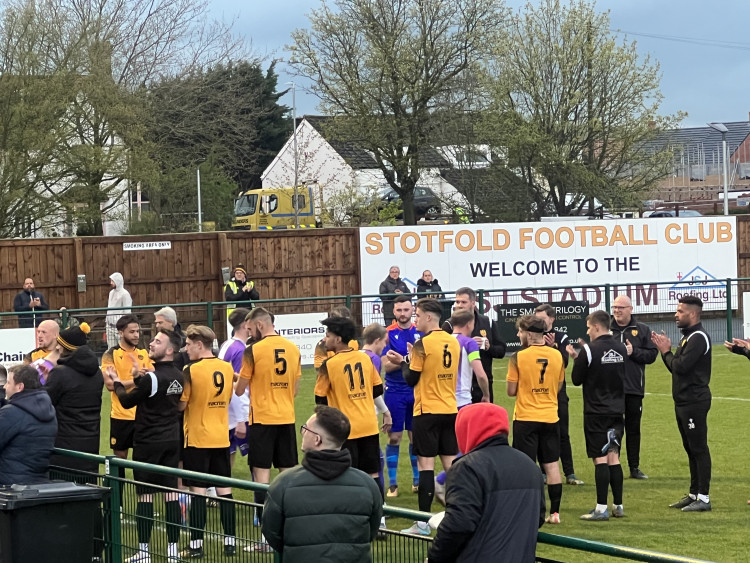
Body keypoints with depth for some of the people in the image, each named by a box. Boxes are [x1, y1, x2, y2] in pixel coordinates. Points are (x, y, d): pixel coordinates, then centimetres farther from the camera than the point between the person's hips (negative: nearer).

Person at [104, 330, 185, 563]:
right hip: (172, 439, 7)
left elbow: (127, 401, -5)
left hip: (148, 442, -7)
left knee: (145, 494, -1)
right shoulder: (178, 377, 5)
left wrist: (116, 384, 12)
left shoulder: (152, 378, -18)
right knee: (171, 492, 7)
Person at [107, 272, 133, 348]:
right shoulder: (111, 293, 15)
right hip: (110, 324, 7)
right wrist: (107, 319, 15)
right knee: (111, 347, 4)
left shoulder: (124, 294, -6)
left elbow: (127, 311, -8)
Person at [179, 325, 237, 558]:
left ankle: (196, 545, -1)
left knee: (198, 491, -2)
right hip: (222, 438, 5)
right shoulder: (227, 368, 4)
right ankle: (230, 542, 11)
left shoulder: (191, 370, -14)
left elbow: (181, 405, -12)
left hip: (197, 438, -5)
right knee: (224, 490, 9)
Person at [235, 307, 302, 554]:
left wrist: (238, 383, 19)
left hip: (262, 420, -5)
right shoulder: (293, 349, 4)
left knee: (261, 472, -2)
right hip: (287, 419, 5)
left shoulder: (252, 351, -11)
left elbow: (239, 390, -3)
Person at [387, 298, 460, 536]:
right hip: (450, 410, 6)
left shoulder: (423, 344, -14)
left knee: (426, 463, -3)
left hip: (428, 411, -6)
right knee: (451, 462, 10)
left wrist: (402, 362, 8)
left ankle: (423, 522, -3)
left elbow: (411, 379, -10)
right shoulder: (453, 342, 7)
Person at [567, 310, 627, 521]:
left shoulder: (590, 350, -14)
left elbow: (577, 379, -7)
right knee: (614, 458, 12)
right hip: (617, 410, 6)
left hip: (596, 412, -6)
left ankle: (601, 509, -5)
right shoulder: (621, 348, 5)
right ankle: (618, 506, 14)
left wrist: (576, 358, 10)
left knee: (600, 459, -5)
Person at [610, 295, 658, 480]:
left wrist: (633, 352, -13)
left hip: (634, 388, 1)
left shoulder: (642, 330, 6)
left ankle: (634, 467, 18)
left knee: (633, 428, 10)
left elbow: (652, 354, 1)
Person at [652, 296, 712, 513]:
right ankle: (694, 494, 21)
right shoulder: (687, 336, 18)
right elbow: (676, 367, 17)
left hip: (694, 402, -10)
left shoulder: (698, 337, -14)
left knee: (699, 449, -7)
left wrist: (666, 352, -6)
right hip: (683, 402, 10)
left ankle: (703, 498, -5)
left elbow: (681, 366, -22)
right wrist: (665, 350, 4)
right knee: (691, 449, 14)